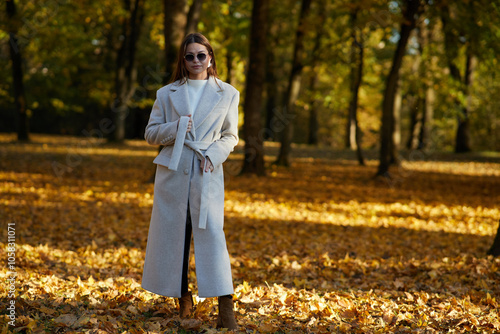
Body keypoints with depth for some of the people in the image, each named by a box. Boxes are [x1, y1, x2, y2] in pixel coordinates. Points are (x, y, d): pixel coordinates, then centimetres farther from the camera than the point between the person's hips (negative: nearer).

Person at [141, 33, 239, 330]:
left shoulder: (227, 94, 8)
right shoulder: (167, 93, 9)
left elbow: (230, 136, 11)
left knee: (212, 233, -13)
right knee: (172, 233, 4)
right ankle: (184, 297, 22)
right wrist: (176, 127, -9)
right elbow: (151, 133, 10)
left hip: (208, 172, -2)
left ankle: (226, 310, -14)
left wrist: (214, 155, -8)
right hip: (173, 171, 2)